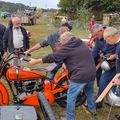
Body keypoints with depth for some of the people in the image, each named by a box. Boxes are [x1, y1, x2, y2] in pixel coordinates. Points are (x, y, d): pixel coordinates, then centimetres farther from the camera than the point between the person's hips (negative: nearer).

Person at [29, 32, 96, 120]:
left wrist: (36, 61, 1)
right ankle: (92, 109, 47)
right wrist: (66, 63, 31)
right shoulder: (82, 43, 14)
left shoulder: (67, 47, -9)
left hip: (80, 76, -8)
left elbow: (53, 57, -7)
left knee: (71, 97, 6)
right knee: (90, 92, 29)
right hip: (92, 73, 8)